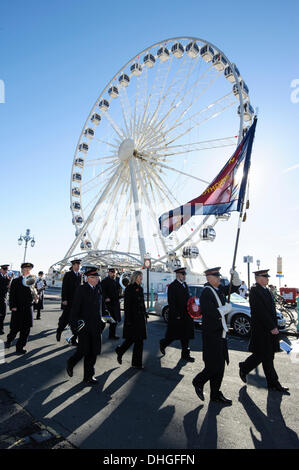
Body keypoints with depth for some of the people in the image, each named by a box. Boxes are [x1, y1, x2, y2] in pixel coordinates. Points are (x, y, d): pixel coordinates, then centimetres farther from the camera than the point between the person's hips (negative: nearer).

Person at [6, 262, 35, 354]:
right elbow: (12, 295, -4)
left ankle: (20, 347, 18)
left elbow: (33, 294, 7)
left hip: (28, 309, 3)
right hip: (18, 309, -3)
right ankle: (9, 340, 38)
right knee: (15, 328, 8)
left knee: (26, 329, 5)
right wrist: (13, 306, -11)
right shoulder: (16, 281, -1)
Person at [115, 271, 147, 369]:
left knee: (139, 340, 7)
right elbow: (127, 305, -14)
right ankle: (120, 351, 26)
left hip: (140, 317, 7)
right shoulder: (129, 288, -11)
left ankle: (137, 363, 17)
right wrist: (128, 320, -18)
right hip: (132, 317, -7)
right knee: (131, 338, -1)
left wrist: (145, 315, 16)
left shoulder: (140, 288, 12)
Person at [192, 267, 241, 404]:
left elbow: (235, 287, 18)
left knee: (220, 365, 15)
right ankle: (198, 382, 23)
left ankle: (215, 394, 29)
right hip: (211, 335, -9)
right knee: (214, 366, -2)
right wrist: (225, 309, -16)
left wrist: (235, 275, -2)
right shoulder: (206, 292, -18)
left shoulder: (219, 289, 7)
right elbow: (207, 312, -27)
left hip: (220, 334, 9)